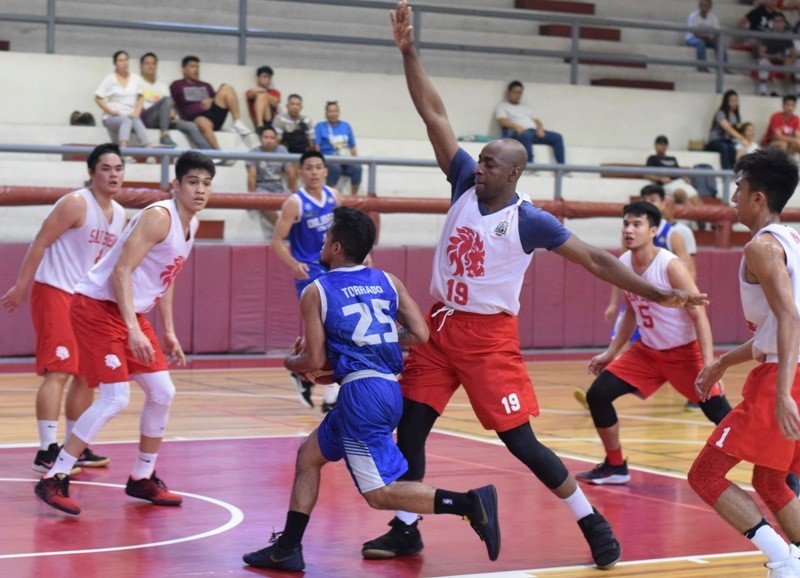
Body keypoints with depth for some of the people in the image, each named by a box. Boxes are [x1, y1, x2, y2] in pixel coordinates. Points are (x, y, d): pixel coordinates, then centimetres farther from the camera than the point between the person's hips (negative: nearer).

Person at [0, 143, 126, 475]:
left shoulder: (119, 215, 11)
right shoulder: (76, 204, -14)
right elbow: (40, 244, -14)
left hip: (85, 298, 9)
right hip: (54, 292, -9)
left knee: (86, 374, 12)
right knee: (58, 371, -14)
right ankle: (47, 452, -14)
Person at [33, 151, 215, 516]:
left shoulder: (191, 223, 9)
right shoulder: (159, 217, -20)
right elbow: (121, 272, -25)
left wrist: (169, 333, 17)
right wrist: (133, 330, -32)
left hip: (132, 314, 9)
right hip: (98, 307, -9)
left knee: (162, 393, 7)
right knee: (115, 398, -17)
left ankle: (142, 479, 22)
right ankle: (53, 479, -11)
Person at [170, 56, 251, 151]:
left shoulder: (206, 86, 29)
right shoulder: (177, 85, 14)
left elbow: (221, 100, 25)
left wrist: (211, 101, 2)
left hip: (213, 114, 5)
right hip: (194, 118, -5)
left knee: (226, 88, -10)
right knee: (204, 124, -42)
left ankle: (237, 124, -16)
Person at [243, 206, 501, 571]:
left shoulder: (316, 292, 0)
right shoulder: (387, 281, 13)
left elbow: (315, 361, -3)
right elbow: (420, 334, 7)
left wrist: (290, 362, 20)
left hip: (361, 392, -8)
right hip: (389, 388, 8)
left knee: (380, 494, -7)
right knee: (309, 455, 21)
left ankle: (468, 503, -22)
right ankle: (286, 550, 23)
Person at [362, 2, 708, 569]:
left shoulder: (530, 220, -11)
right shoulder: (466, 185, 1)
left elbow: (595, 259, -10)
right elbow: (434, 116, -1)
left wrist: (656, 293, -18)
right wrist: (409, 52, -6)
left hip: (489, 335, -5)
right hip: (441, 326, 5)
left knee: (520, 441, -5)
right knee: (410, 425, 2)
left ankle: (594, 523, 8)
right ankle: (405, 529, 13)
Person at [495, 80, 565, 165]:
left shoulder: (526, 107, 34)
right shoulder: (502, 106, 17)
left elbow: (536, 121, 23)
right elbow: (502, 121, -2)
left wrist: (540, 128, -2)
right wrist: (516, 127, -20)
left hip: (534, 131, 6)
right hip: (516, 133, -6)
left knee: (557, 137, -15)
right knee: (526, 136, -42)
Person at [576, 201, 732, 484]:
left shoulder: (671, 266, -22)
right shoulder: (623, 264, -1)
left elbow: (699, 315, -22)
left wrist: (708, 364, -30)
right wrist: (611, 352, 16)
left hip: (685, 352, -6)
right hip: (647, 351, 7)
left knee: (720, 415, -11)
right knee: (597, 395, -1)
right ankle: (615, 467, 15)